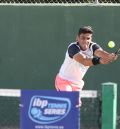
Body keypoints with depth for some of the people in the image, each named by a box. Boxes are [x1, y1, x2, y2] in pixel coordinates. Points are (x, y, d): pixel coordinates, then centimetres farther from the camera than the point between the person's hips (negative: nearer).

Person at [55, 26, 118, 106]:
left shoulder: (92, 47, -12)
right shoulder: (73, 47, -28)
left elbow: (101, 52, -35)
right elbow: (84, 61, -45)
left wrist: (110, 56, -59)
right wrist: (99, 60, -63)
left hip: (77, 83, 7)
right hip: (63, 80, -6)